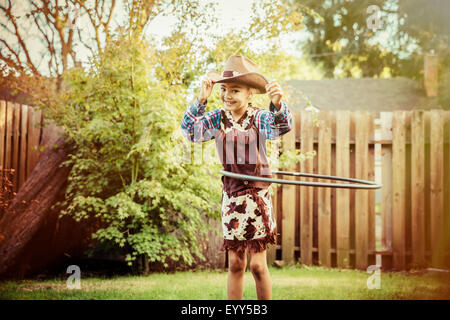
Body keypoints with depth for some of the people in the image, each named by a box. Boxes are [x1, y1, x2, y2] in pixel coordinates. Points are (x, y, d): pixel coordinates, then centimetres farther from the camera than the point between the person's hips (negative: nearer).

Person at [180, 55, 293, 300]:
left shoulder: (259, 118, -7)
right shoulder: (218, 118, 0)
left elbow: (282, 126, -25)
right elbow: (191, 130, -13)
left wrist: (277, 104, -46)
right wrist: (201, 100, -26)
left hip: (257, 195, -3)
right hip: (231, 195, 3)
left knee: (258, 264, 0)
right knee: (235, 264, 9)